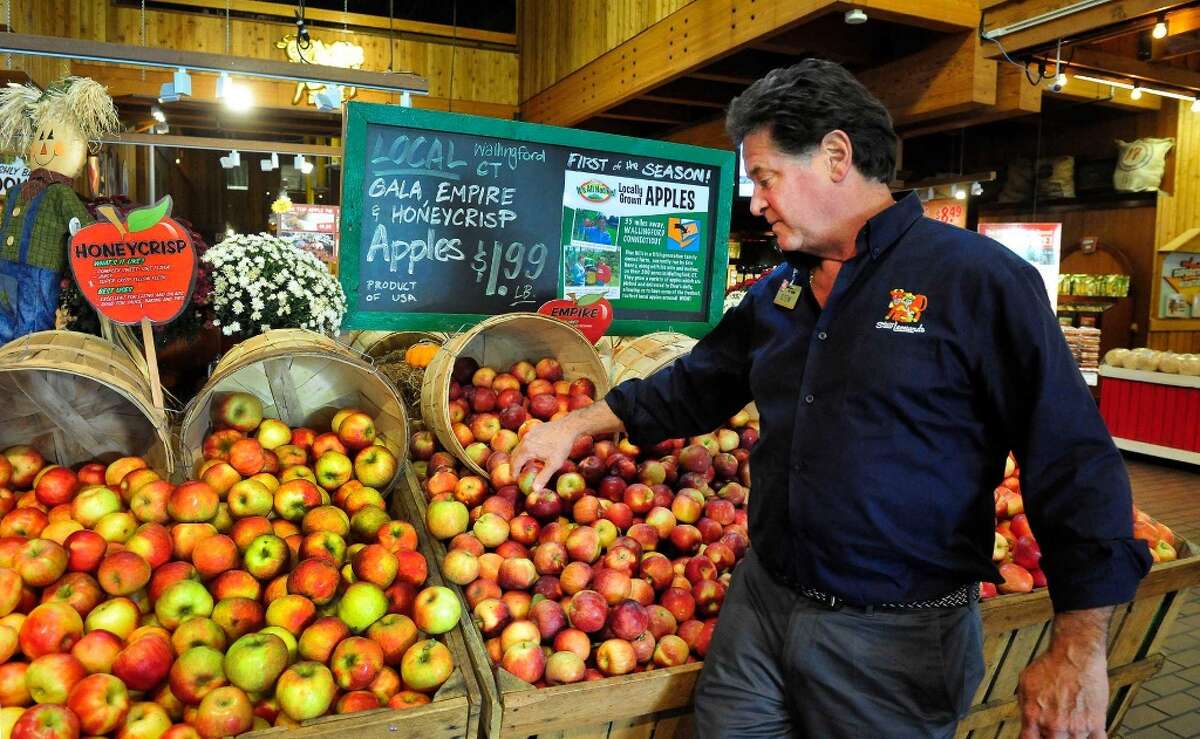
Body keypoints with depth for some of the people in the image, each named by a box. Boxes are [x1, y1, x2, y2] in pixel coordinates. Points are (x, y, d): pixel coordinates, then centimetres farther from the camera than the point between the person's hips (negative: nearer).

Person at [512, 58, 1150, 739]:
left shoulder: (980, 280, -13)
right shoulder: (777, 294, 7)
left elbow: (1074, 463, -13)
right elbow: (693, 388, 18)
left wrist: (1078, 651, -16)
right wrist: (577, 426, 14)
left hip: (899, 639, -5)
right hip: (759, 604, 6)